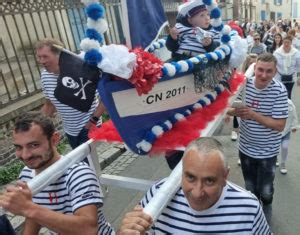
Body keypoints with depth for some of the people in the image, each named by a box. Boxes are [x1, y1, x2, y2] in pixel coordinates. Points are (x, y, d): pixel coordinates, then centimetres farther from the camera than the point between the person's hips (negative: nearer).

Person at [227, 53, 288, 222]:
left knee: (265, 189, 14)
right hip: (246, 147, 3)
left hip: (267, 151, -2)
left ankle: (267, 206, 49)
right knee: (250, 186, 22)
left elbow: (279, 125, -20)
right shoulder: (245, 83, -11)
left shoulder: (279, 91, -19)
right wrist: (236, 111, -23)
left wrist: (254, 115, -28)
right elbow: (230, 109, -1)